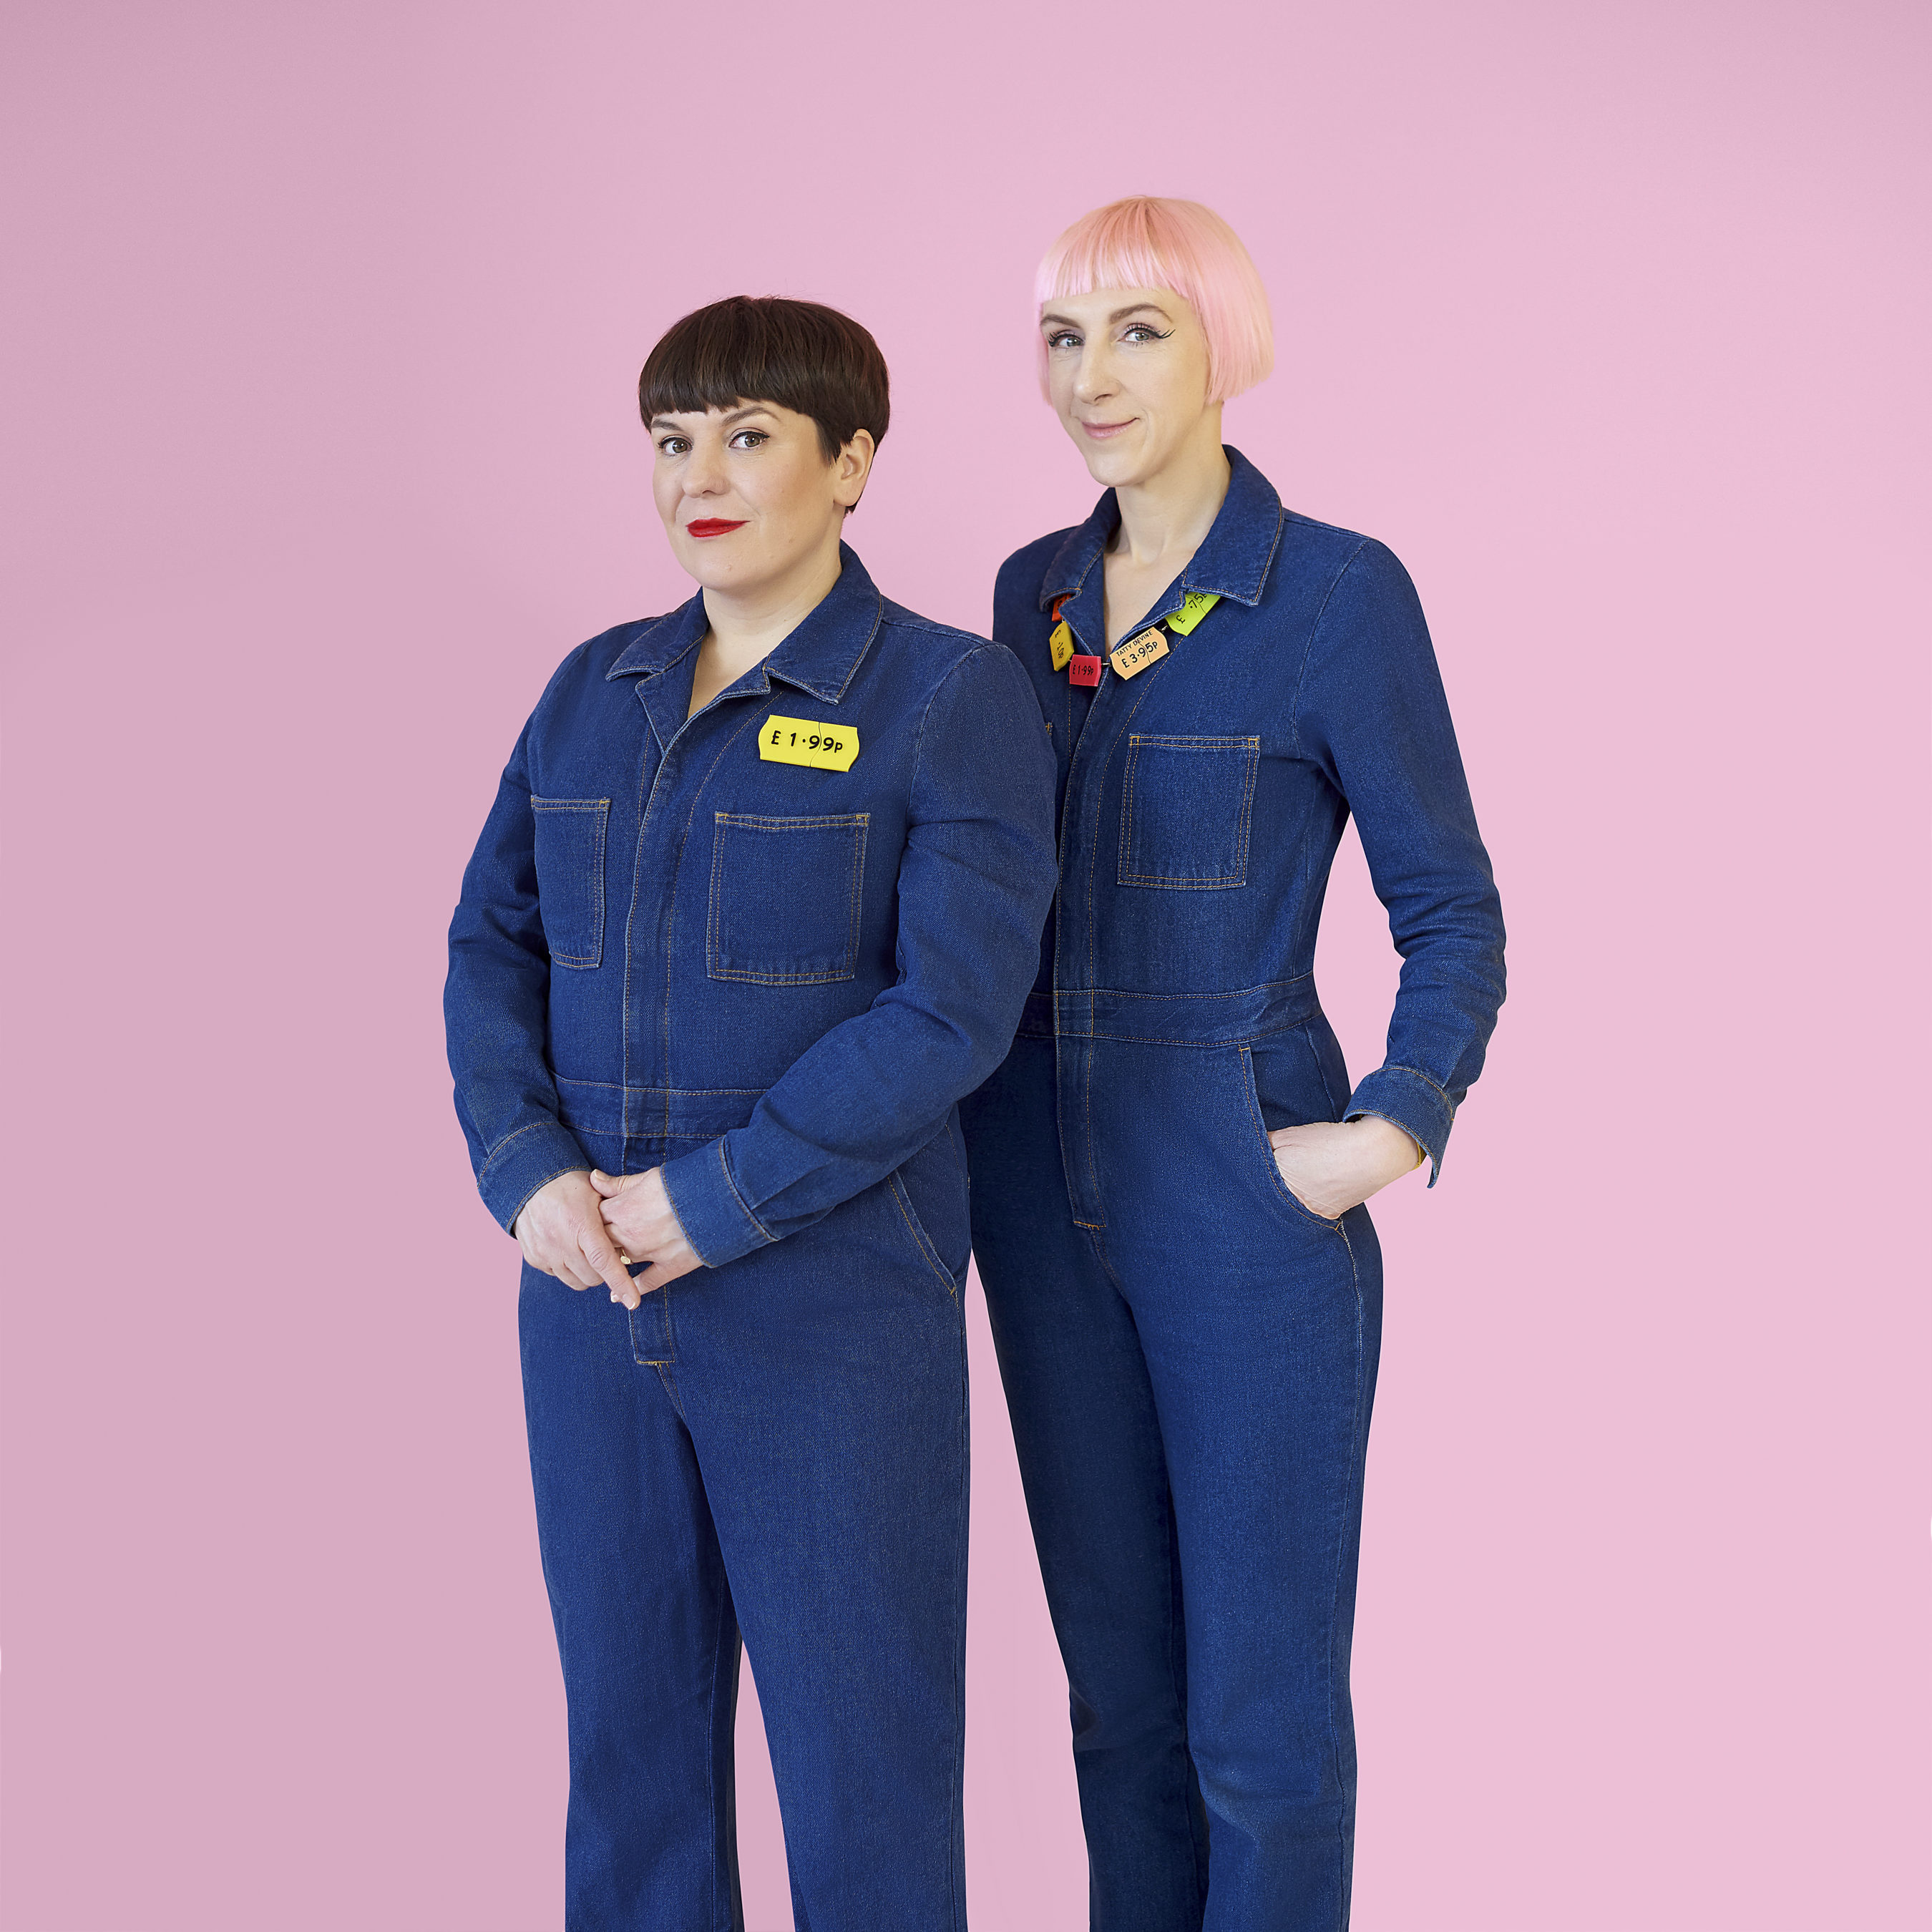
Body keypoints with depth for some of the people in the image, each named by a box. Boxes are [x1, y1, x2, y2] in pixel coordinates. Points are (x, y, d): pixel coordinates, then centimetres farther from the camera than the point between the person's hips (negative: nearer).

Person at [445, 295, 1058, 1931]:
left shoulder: (950, 698, -8)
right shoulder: (595, 690, 9)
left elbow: (953, 1009, -16)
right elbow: (494, 947, 8)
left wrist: (714, 1198, -18)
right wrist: (528, 1172, -9)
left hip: (834, 1310, -5)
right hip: (596, 1300, 5)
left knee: (862, 1751, 5)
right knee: (629, 1731, 15)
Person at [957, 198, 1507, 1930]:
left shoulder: (1340, 593, -9)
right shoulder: (1033, 591, 8)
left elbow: (1451, 906, -6)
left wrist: (1398, 1127, -18)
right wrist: (966, 1115, 10)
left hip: (1247, 1200, -5)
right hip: (1049, 1194, 5)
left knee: (1262, 1704, 4)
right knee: (1116, 1677, 16)